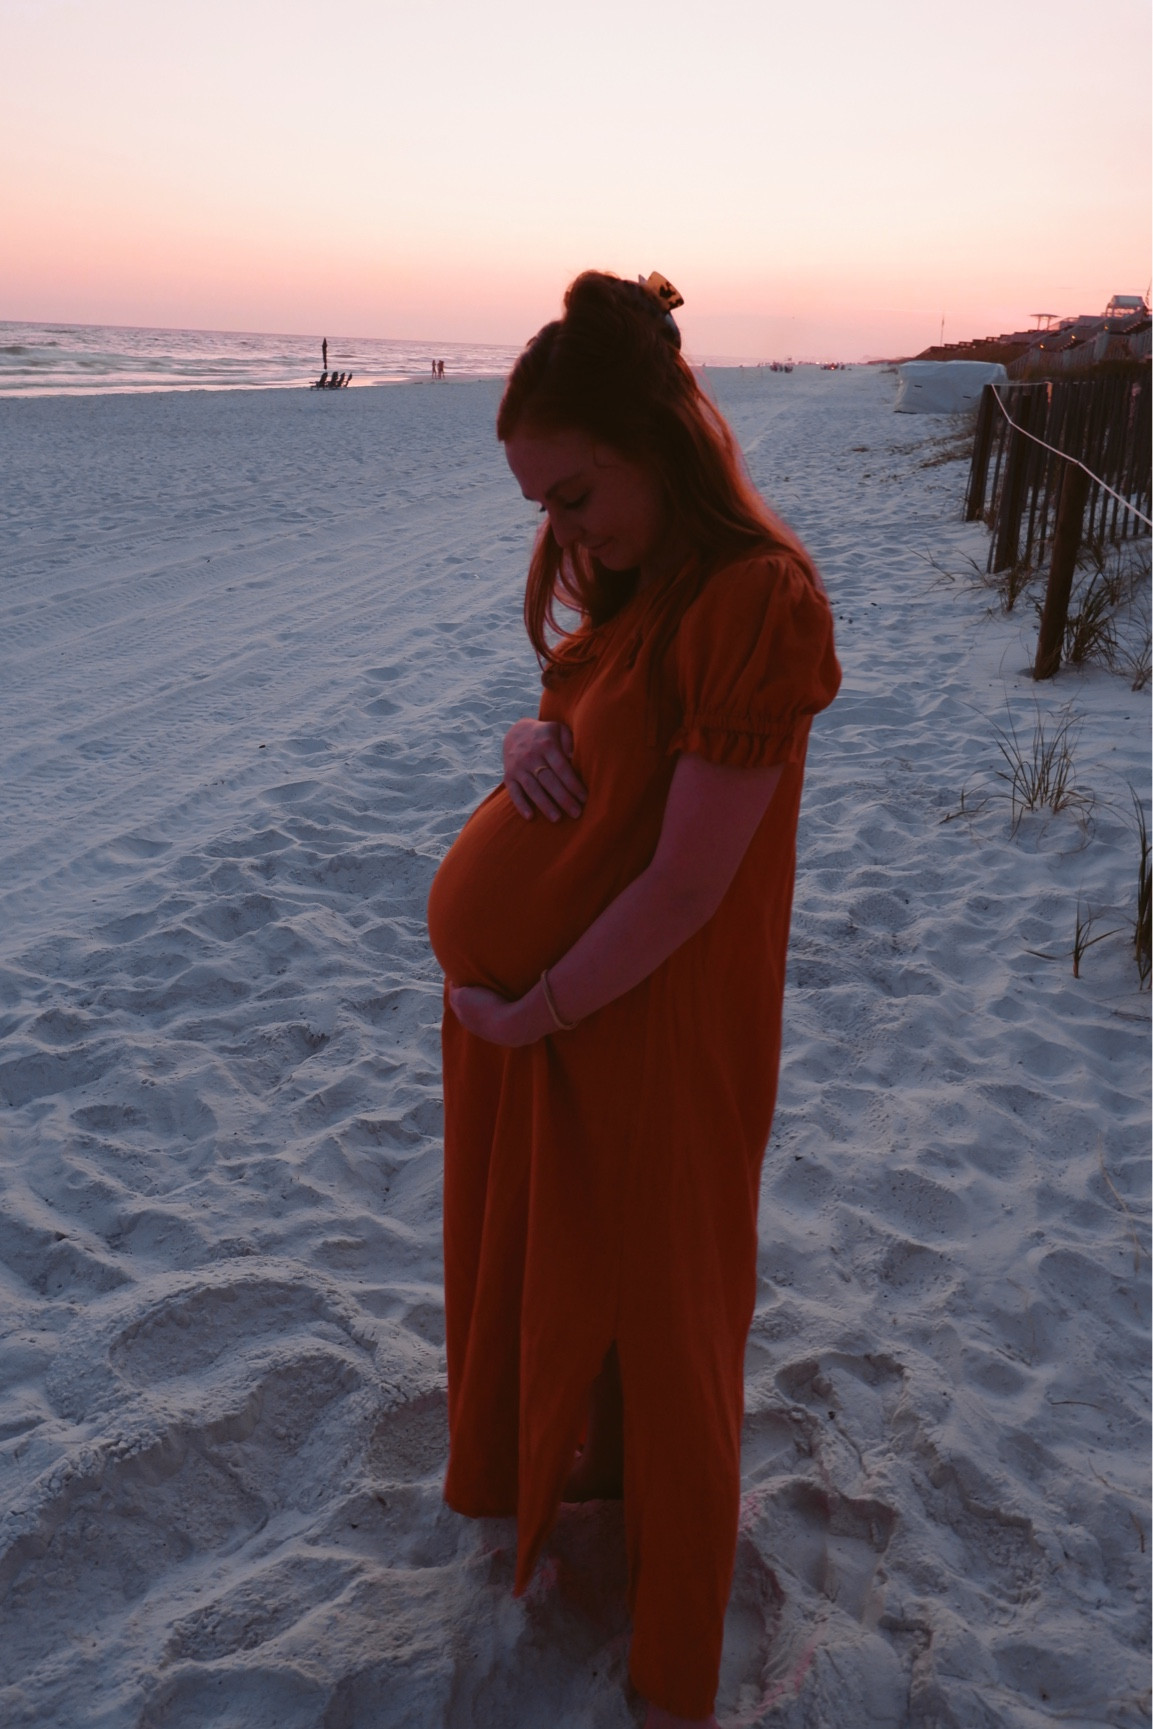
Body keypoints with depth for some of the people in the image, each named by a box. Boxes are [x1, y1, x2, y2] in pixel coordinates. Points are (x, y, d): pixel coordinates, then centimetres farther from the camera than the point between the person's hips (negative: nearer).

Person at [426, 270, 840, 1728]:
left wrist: (528, 1012, -16)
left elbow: (687, 883, -26)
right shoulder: (629, 579, 2)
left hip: (652, 1026, -7)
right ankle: (557, 1461, 56)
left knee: (651, 1293, 13)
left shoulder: (755, 600, -26)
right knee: (539, 1247, 24)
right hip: (533, 999, 7)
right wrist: (527, 739, -11)